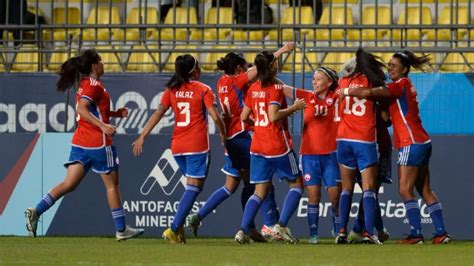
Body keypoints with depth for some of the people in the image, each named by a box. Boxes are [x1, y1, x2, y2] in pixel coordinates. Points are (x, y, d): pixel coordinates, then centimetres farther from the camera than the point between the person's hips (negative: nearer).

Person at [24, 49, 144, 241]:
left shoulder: (85, 85, 16)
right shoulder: (94, 85, -12)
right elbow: (82, 109, -25)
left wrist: (115, 113, 24)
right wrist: (103, 125, -32)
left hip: (80, 142, 8)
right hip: (98, 142, -8)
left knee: (69, 184, 2)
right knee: (112, 185, 4)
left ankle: (36, 211, -14)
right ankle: (121, 229, 12)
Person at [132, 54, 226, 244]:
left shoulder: (172, 90, 7)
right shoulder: (203, 90, -5)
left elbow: (158, 113, -1)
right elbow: (215, 117, -10)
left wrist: (142, 137, -1)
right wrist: (223, 134, 7)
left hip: (177, 145, 6)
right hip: (197, 145, -6)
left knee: (192, 184, 21)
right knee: (194, 187, -4)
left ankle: (179, 228, 8)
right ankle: (174, 228, -16)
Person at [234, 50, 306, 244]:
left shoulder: (253, 89, 7)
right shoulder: (276, 88, -12)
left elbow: (244, 117, 11)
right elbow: (273, 116, -23)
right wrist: (294, 108, -13)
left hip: (257, 146, 6)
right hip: (278, 146, -6)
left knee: (260, 192, 9)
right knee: (296, 184, 9)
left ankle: (243, 230, -7)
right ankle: (282, 225, -5)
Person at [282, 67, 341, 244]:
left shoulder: (336, 98, 0)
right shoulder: (307, 97, 4)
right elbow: (282, 88, 0)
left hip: (331, 154, -1)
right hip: (309, 154, 1)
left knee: (335, 195, -1)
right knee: (313, 195, -1)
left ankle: (339, 232, 12)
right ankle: (313, 234, 1)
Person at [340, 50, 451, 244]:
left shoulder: (400, 85, -11)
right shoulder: (406, 86, 17)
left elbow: (368, 93, -22)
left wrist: (347, 91, -6)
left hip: (412, 144, -10)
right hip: (421, 143, 10)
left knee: (405, 190, -9)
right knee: (425, 190, 10)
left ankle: (416, 234, -13)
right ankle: (441, 233, 9)